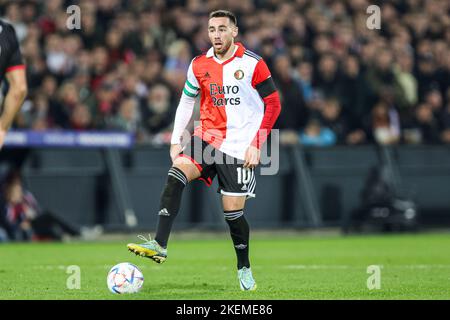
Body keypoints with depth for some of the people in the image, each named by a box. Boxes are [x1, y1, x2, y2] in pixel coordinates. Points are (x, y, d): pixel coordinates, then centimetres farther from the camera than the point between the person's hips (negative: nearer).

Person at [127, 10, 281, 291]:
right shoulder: (199, 65, 6)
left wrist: (256, 145, -11)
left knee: (233, 210, -3)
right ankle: (160, 245, -29)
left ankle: (244, 268, 21)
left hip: (240, 146, -4)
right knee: (176, 173, -23)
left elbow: (273, 105, -4)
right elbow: (186, 101, 18)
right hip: (207, 137, 4)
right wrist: (176, 140, 9)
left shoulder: (252, 64, -7)